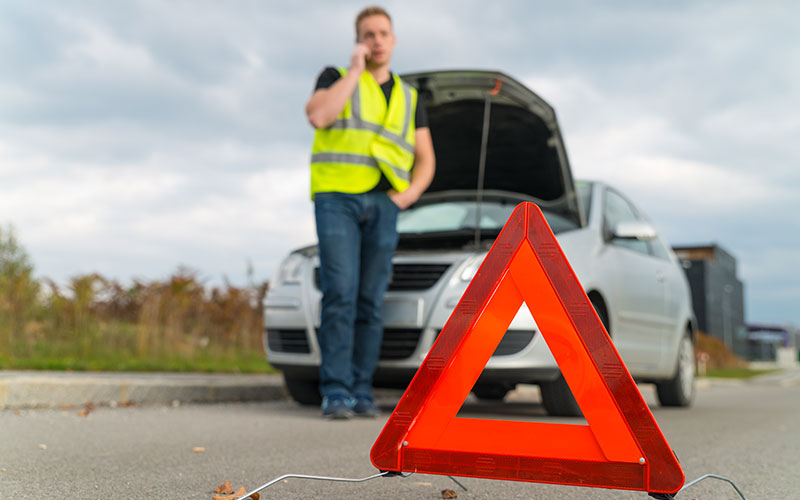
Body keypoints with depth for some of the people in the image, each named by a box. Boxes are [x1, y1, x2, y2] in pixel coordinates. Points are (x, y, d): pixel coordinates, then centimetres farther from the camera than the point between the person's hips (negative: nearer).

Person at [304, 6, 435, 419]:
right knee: (340, 294, -15)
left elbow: (425, 159, 17)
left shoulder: (408, 98, 20)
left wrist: (409, 193, -2)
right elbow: (317, 116, -13)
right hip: (337, 197, -3)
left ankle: (361, 391, 6)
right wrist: (355, 70, -6)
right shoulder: (336, 78, 10)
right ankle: (335, 392, -13)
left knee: (370, 301, 1)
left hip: (383, 205, 3)